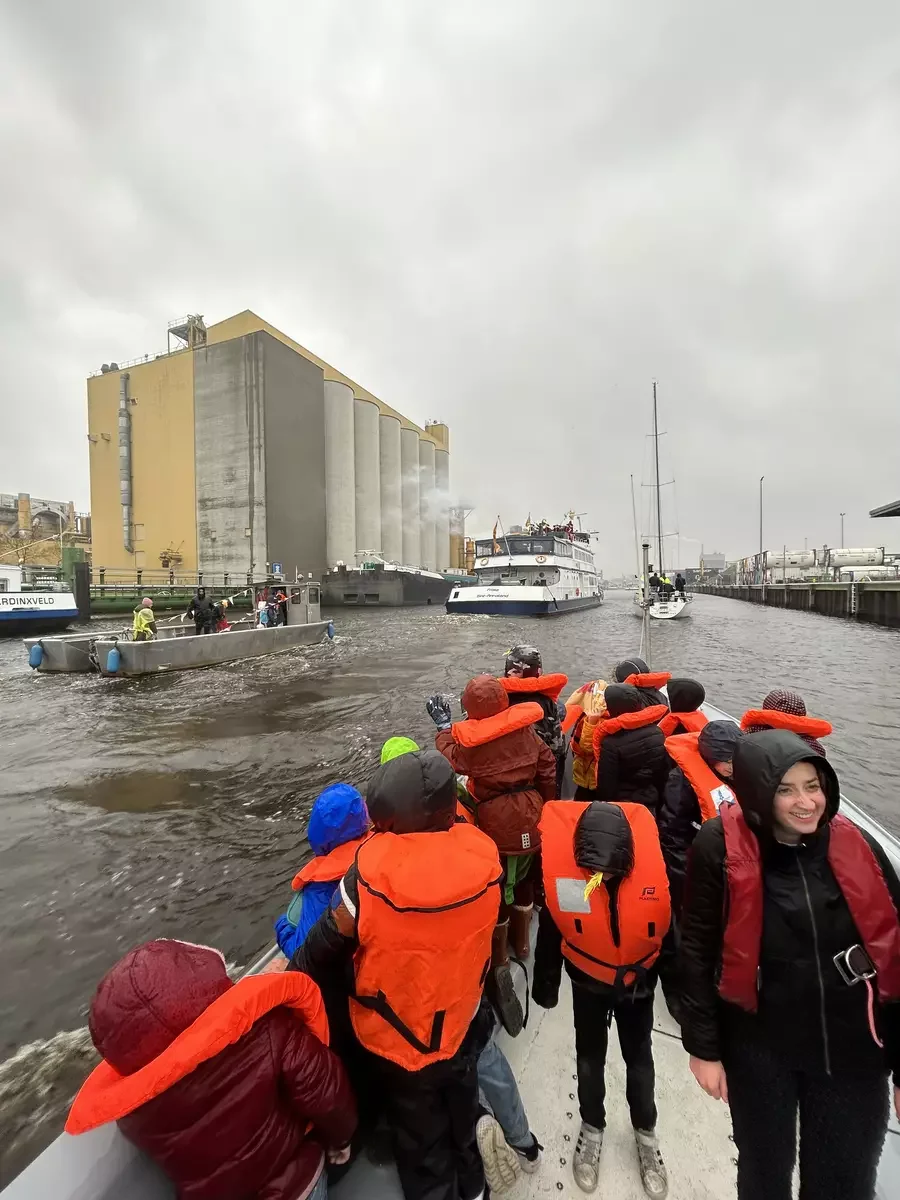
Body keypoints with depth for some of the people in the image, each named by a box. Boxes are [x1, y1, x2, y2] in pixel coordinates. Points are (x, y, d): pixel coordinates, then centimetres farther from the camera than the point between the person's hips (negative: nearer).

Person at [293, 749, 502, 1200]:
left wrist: (292, 976, -2)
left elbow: (327, 945, -20)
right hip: (461, 1021, 4)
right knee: (460, 1108, 34)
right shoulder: (482, 854, -27)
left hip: (398, 1037, -3)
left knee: (420, 1134, 26)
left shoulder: (373, 868, -37)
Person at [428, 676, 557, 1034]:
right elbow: (547, 769, 0)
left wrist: (443, 726, 16)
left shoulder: (466, 739, -17)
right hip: (528, 819, 4)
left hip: (495, 824, -4)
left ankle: (499, 964, 18)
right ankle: (521, 941, 47)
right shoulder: (525, 728, -7)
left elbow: (450, 760, 4)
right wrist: (543, 805, 13)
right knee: (523, 879, 26)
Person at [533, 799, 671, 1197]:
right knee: (589, 1058, 21)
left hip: (639, 980, 0)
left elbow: (673, 928, -13)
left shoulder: (654, 864, -34)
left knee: (639, 1059, 20)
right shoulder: (560, 866, -32)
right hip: (588, 981, 0)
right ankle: (592, 1128, 49)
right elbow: (550, 928, -13)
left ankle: (646, 1134, 49)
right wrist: (546, 984, 1)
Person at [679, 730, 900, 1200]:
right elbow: (698, 954, -12)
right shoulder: (720, 849, -20)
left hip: (853, 1050, 2)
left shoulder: (858, 848, -11)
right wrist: (704, 1047, -8)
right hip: (757, 1047, -2)